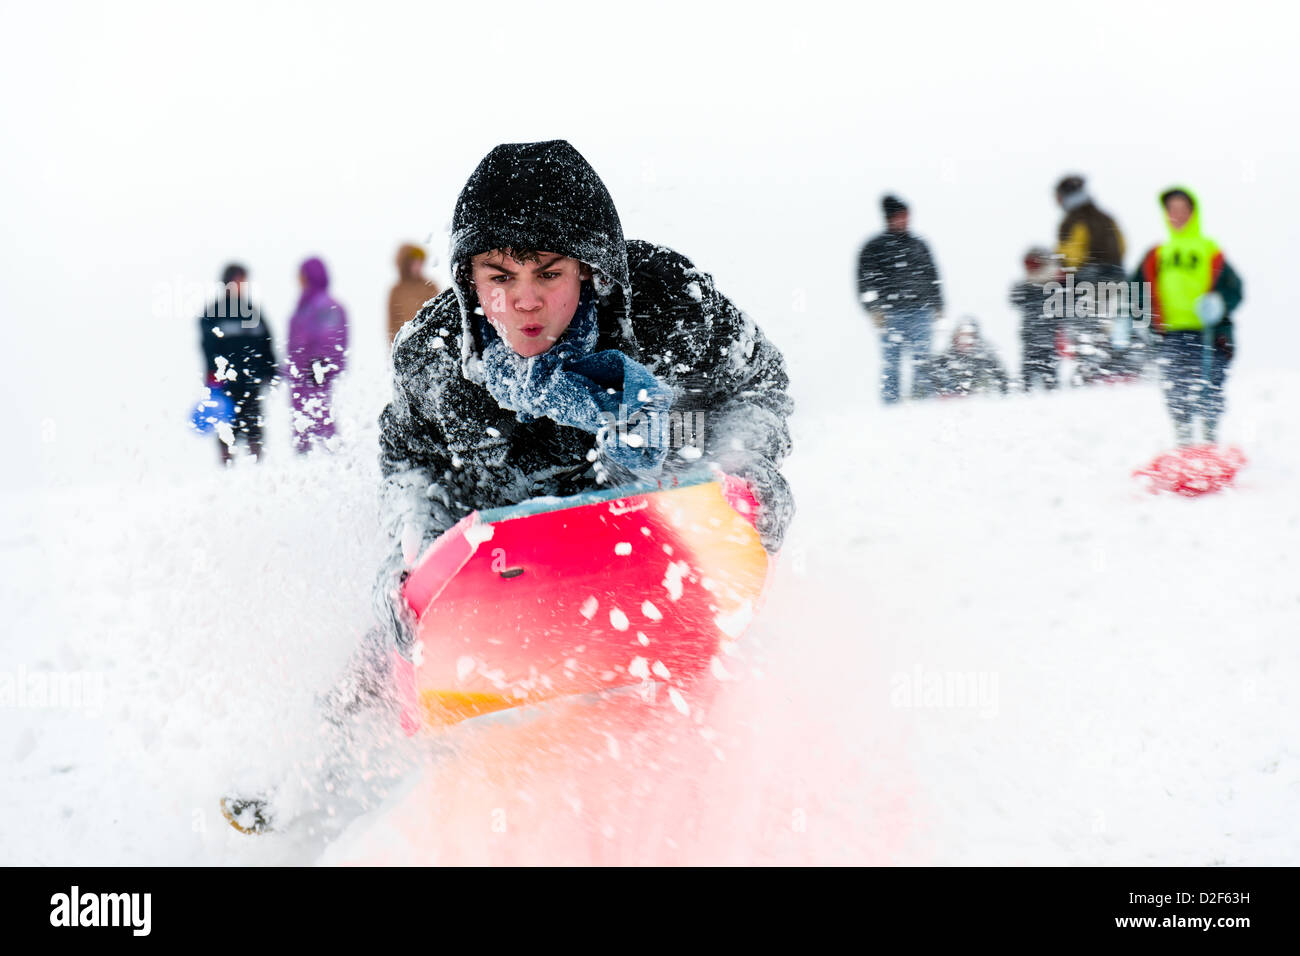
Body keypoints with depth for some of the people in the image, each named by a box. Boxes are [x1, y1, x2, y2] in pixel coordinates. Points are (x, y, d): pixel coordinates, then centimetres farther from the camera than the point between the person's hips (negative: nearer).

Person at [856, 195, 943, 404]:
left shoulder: (919, 245, 18)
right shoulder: (874, 248, 6)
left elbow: (933, 277, 23)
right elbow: (865, 282, 1)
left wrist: (937, 306, 17)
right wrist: (873, 309, -9)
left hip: (921, 310, 3)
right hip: (891, 313, -3)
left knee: (922, 360, -3)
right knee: (892, 362, -5)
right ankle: (890, 406, -1)